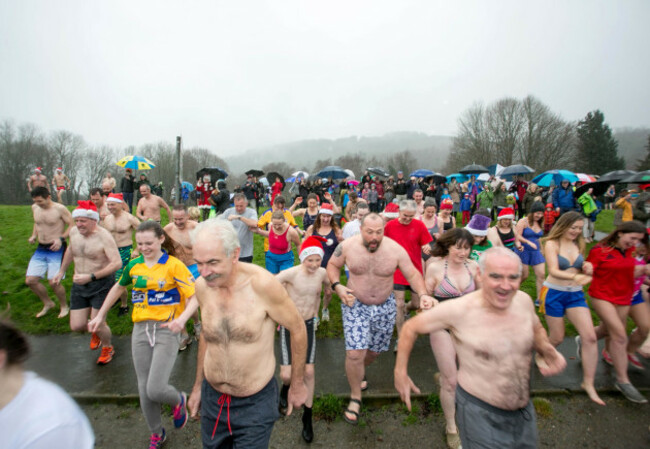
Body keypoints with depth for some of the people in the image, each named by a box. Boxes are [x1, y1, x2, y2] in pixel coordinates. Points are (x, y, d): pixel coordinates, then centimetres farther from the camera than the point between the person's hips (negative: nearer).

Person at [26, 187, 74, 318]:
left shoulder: (60, 209, -12)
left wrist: (61, 239, -22)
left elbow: (72, 225, -10)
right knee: (30, 280, 2)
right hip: (40, 249, 6)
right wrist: (33, 235, 5)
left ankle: (64, 306, 17)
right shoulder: (34, 208, 6)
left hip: (56, 249, -6)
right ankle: (48, 303, 27)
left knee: (53, 282, -9)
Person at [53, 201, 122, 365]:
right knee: (76, 326, 4)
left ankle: (108, 348, 28)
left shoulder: (104, 236, -21)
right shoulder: (74, 232, 0)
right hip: (79, 285, 6)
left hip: (101, 285, -6)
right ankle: (96, 330, 40)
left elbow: (117, 263, -28)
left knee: (97, 325, -4)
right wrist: (61, 271, 29)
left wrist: (91, 277, -29)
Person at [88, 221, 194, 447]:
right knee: (144, 389, 12)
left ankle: (179, 400, 24)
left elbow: (194, 296, -16)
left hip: (166, 329, -5)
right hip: (140, 329, 5)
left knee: (156, 389, -13)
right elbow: (118, 288, 23)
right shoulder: (134, 265, 5)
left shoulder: (174, 265, -11)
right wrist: (100, 315, 23)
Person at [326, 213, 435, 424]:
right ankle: (355, 398, 16)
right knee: (355, 353, -10)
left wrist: (423, 294, -26)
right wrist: (337, 286, -17)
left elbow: (412, 274, -8)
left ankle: (359, 372, 53)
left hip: (385, 306, 2)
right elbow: (333, 265, 0)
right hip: (355, 305, -2)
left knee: (374, 350, 18)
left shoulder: (396, 250, -17)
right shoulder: (347, 246, -16)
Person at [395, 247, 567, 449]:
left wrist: (548, 352, -8)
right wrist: (400, 373, -9)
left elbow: (537, 329, 13)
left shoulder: (524, 300, -10)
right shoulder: (458, 310, -25)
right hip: (479, 412, -5)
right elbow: (411, 327, -14)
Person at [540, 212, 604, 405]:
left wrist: (587, 269, -7)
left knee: (590, 337, -8)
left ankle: (588, 383, 6)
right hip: (554, 293, -5)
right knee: (557, 338, 5)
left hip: (575, 295, 5)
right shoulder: (552, 244, -12)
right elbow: (554, 271, -25)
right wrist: (575, 276, -42)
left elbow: (581, 271, 16)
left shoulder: (578, 244, 6)